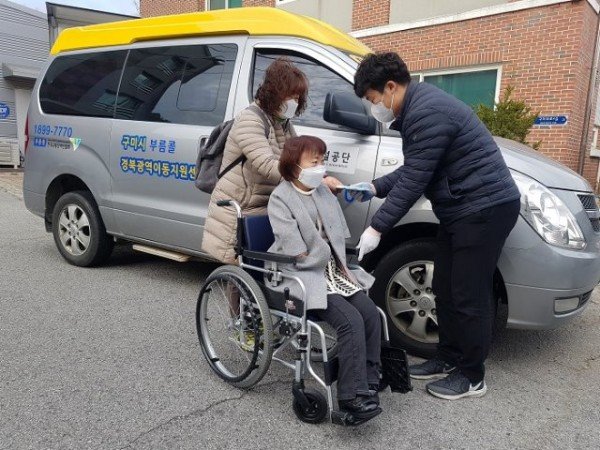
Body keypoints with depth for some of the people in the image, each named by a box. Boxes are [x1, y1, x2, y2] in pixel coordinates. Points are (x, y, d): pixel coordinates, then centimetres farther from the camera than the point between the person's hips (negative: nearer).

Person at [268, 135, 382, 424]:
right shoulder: (280, 198, -8)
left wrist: (338, 266, 0)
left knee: (371, 314, -13)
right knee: (351, 321, -23)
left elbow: (338, 237, 14)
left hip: (332, 270, 7)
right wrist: (319, 258, -2)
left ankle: (369, 384, -3)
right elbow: (298, 254, -15)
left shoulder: (323, 192, 14)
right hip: (301, 276, -7)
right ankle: (351, 397, -15)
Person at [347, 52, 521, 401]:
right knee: (445, 289, 14)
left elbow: (413, 181, -22)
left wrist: (376, 228, -17)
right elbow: (413, 170, 17)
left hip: (485, 207, -10)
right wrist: (375, 188, 12)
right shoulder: (417, 107, 12)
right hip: (460, 209, 10)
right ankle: (449, 359, 30)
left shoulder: (428, 112, -21)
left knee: (469, 296, -2)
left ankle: (472, 377, 15)